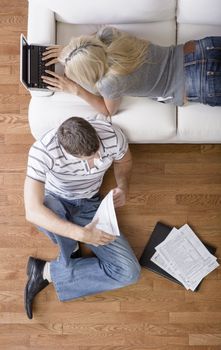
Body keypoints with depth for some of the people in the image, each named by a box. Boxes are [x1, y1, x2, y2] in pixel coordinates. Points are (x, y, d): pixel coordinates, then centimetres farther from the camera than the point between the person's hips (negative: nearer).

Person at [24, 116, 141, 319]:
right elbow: (33, 211, -40)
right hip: (55, 203, -2)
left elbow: (124, 161, 1)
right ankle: (72, 250, -10)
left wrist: (123, 188, -18)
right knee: (50, 207, -44)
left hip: (89, 206, 3)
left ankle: (47, 271, -5)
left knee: (129, 272, -14)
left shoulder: (112, 135, -23)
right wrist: (81, 234, -47)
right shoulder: (43, 151, -34)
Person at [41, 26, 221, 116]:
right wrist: (66, 50, 3)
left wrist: (74, 89, -10)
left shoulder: (110, 82, -30)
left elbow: (109, 111, -5)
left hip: (203, 87, -5)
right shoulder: (107, 34, -16)